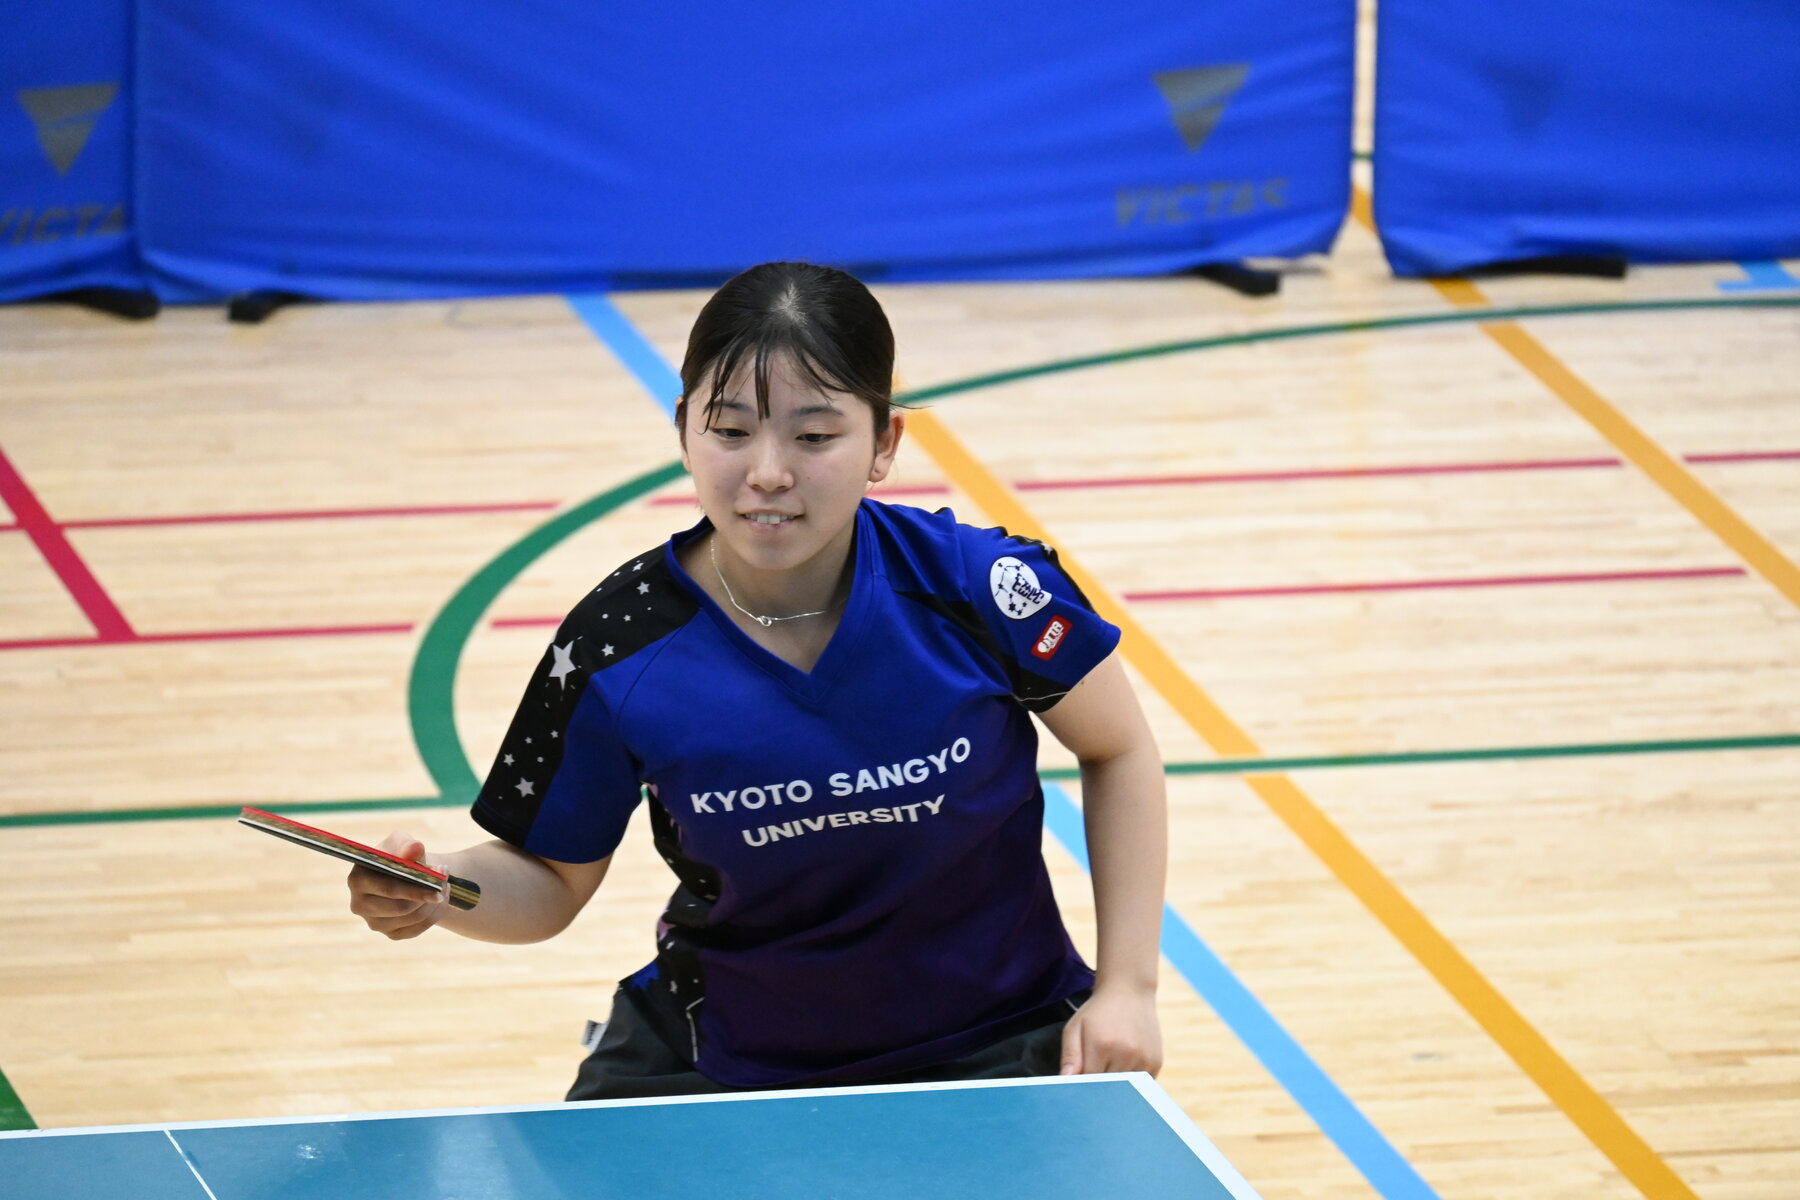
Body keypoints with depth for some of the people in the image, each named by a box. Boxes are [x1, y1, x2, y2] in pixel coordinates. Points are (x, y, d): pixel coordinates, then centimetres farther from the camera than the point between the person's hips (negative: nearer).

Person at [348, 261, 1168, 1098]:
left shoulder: (983, 588, -18)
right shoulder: (614, 650, -16)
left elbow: (1117, 748, 1)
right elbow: (550, 879, -2)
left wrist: (1125, 987, -4)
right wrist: (433, 888, -23)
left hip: (994, 1051, -1)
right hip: (726, 1058, 1)